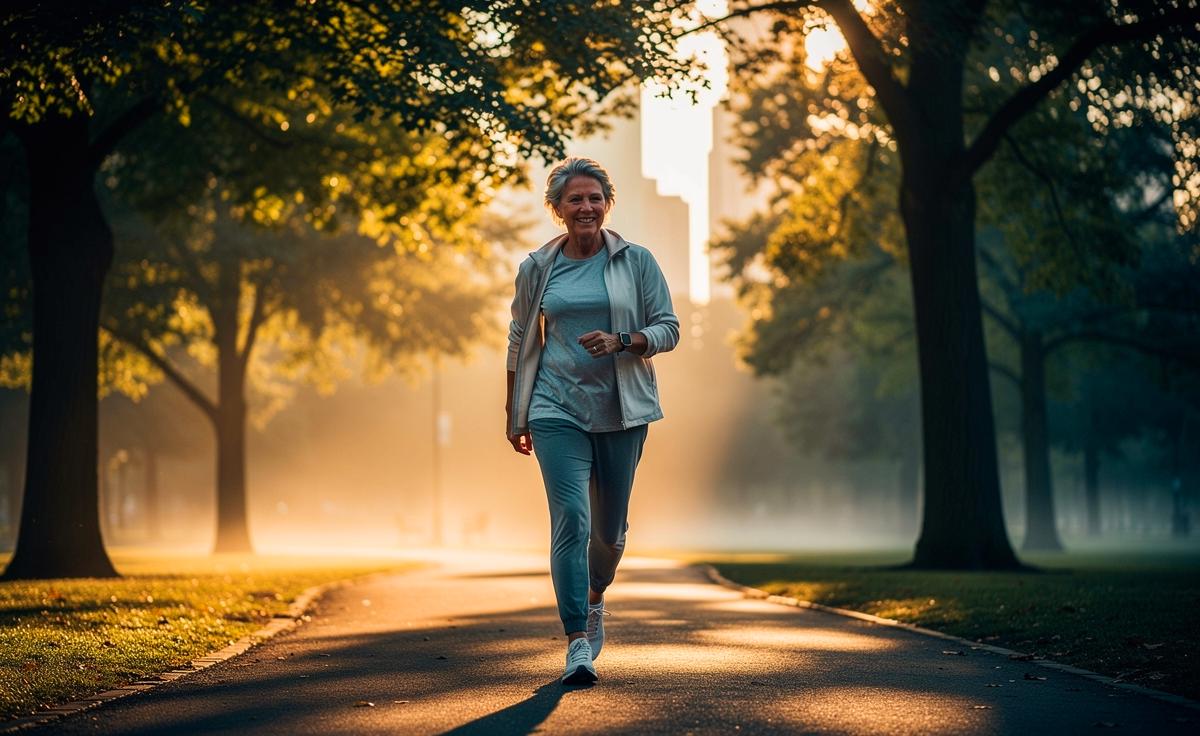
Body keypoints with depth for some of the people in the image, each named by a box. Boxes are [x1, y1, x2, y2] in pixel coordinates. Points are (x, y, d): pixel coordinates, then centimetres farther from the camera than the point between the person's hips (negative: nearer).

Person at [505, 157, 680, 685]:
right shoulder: (536, 269, 6)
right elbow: (520, 342, 13)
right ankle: (578, 642, -12)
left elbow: (668, 329, 2)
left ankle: (596, 597, 42)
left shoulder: (636, 262, 3)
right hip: (557, 409, -1)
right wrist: (514, 413, 14)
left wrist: (620, 342, -16)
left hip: (621, 409, 1)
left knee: (610, 525, 10)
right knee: (570, 519, -13)